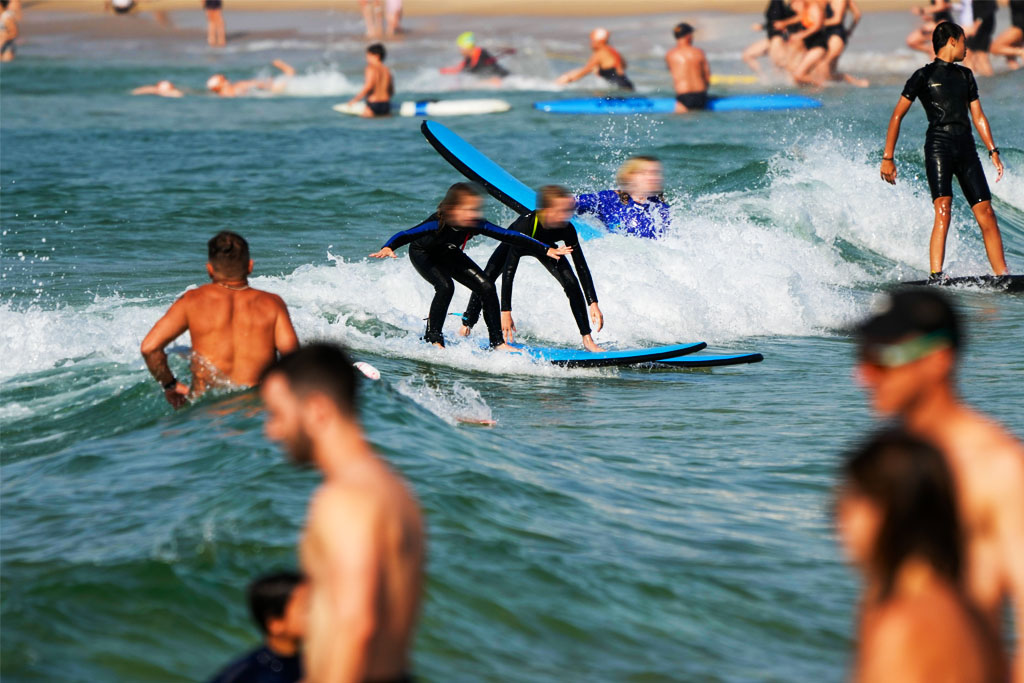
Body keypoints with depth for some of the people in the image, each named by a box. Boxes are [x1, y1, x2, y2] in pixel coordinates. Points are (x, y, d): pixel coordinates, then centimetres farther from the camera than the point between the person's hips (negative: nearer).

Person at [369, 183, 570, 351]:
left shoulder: (477, 225, -30)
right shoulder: (437, 224, -42)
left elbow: (510, 237, -27)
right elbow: (405, 235, -49)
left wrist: (546, 250, -28)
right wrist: (388, 248, -70)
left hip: (448, 254, 5)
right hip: (422, 253, -5)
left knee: (486, 287, -7)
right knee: (445, 287, -30)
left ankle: (497, 342, 4)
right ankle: (433, 339, -15)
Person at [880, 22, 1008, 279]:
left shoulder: (965, 75, 21)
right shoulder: (924, 76, 3)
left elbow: (978, 116, 23)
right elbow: (897, 116, 3)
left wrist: (993, 151, 12)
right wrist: (888, 158, -3)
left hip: (966, 148, 6)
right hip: (938, 145, -6)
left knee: (986, 214, -1)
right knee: (943, 212, -21)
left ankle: (1002, 276, 2)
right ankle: (936, 276, -29)